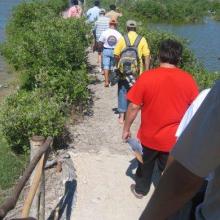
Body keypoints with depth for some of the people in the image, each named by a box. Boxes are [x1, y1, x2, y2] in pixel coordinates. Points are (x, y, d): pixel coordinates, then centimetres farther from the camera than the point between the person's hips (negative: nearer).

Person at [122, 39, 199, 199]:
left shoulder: (146, 77, -17)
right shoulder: (188, 80, -11)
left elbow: (134, 107, -12)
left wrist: (126, 129, 1)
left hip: (149, 136, 0)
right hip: (174, 139, 0)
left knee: (145, 166, 25)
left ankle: (140, 190, 46)